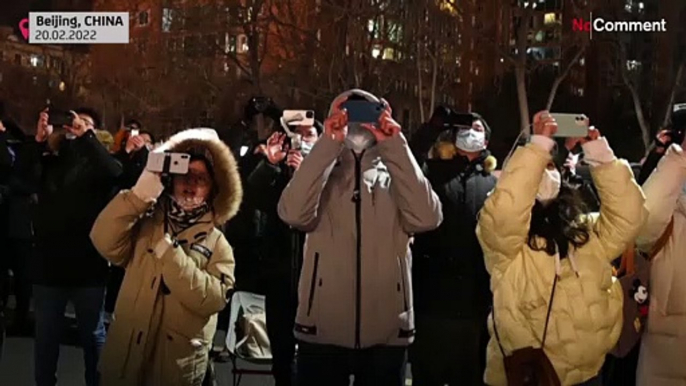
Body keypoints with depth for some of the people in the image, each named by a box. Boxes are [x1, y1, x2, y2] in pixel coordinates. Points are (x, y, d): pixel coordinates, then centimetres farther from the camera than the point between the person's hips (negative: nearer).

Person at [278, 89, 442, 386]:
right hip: (323, 331, -1)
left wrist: (394, 146, -14)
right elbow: (293, 213, -16)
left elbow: (426, 218, -13)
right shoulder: (323, 175, 5)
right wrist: (328, 143, -17)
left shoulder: (395, 177, 7)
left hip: (386, 332, 1)